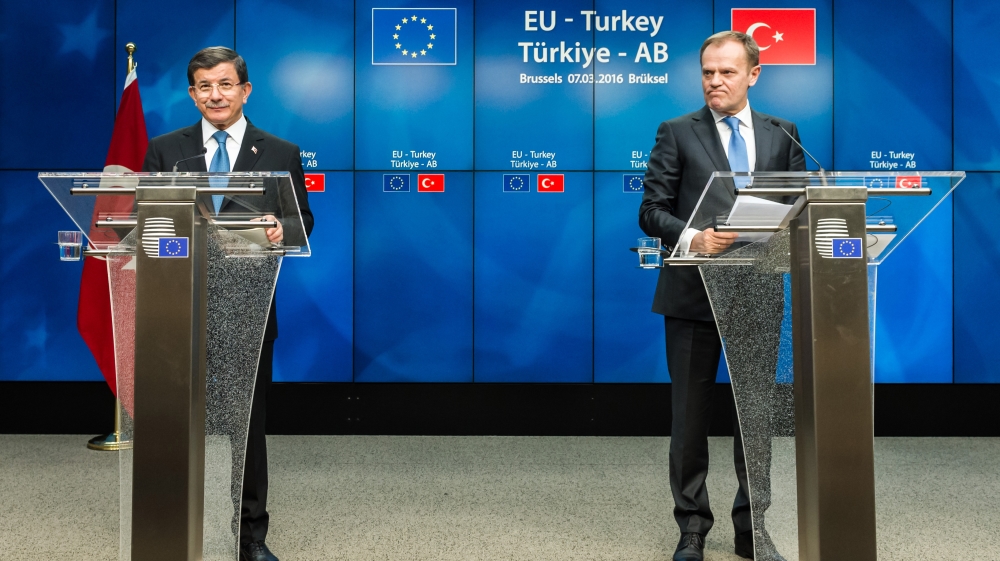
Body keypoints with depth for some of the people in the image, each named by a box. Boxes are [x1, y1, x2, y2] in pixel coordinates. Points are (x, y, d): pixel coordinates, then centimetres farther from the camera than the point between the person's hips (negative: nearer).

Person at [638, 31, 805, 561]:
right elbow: (652, 210, -3)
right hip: (694, 295, -2)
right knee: (691, 415, 5)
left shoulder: (782, 135, 10)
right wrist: (692, 237, -20)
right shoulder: (677, 133, 1)